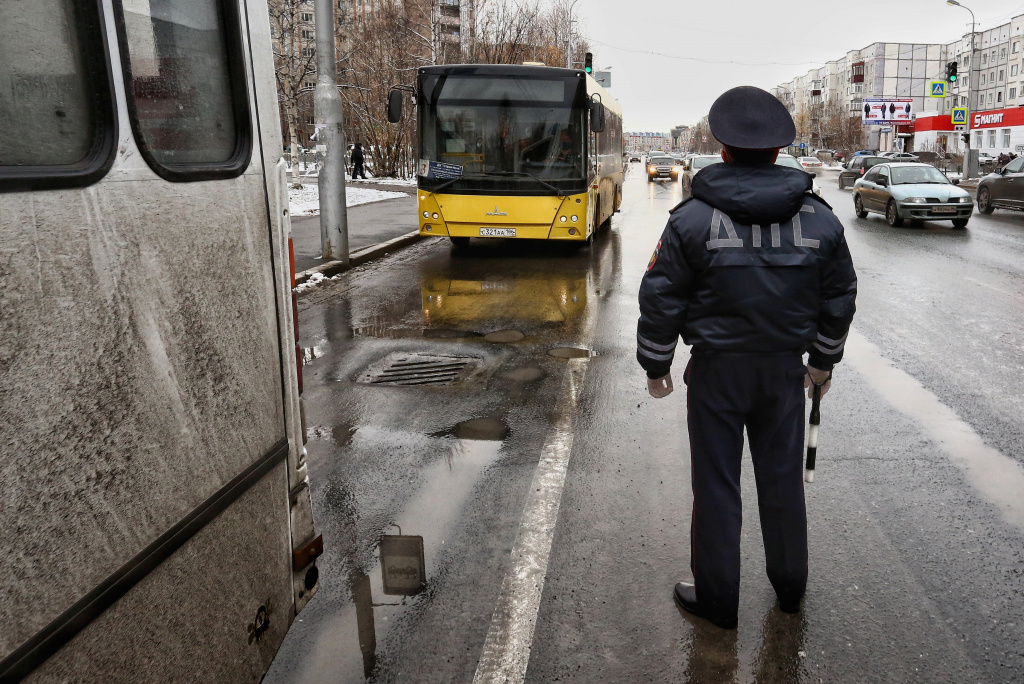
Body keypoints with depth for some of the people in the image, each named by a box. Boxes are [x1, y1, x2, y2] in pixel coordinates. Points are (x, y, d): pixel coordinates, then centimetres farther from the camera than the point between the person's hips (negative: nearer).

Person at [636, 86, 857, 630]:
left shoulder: (693, 217, -11)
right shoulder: (820, 218, 0)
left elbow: (660, 299, -10)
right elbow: (840, 298, 9)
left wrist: (656, 366, 3)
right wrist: (824, 359, 23)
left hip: (717, 370, -3)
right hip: (785, 369, 4)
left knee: (716, 484, 9)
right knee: (783, 478, 18)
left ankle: (717, 598, 22)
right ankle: (789, 585, 37)